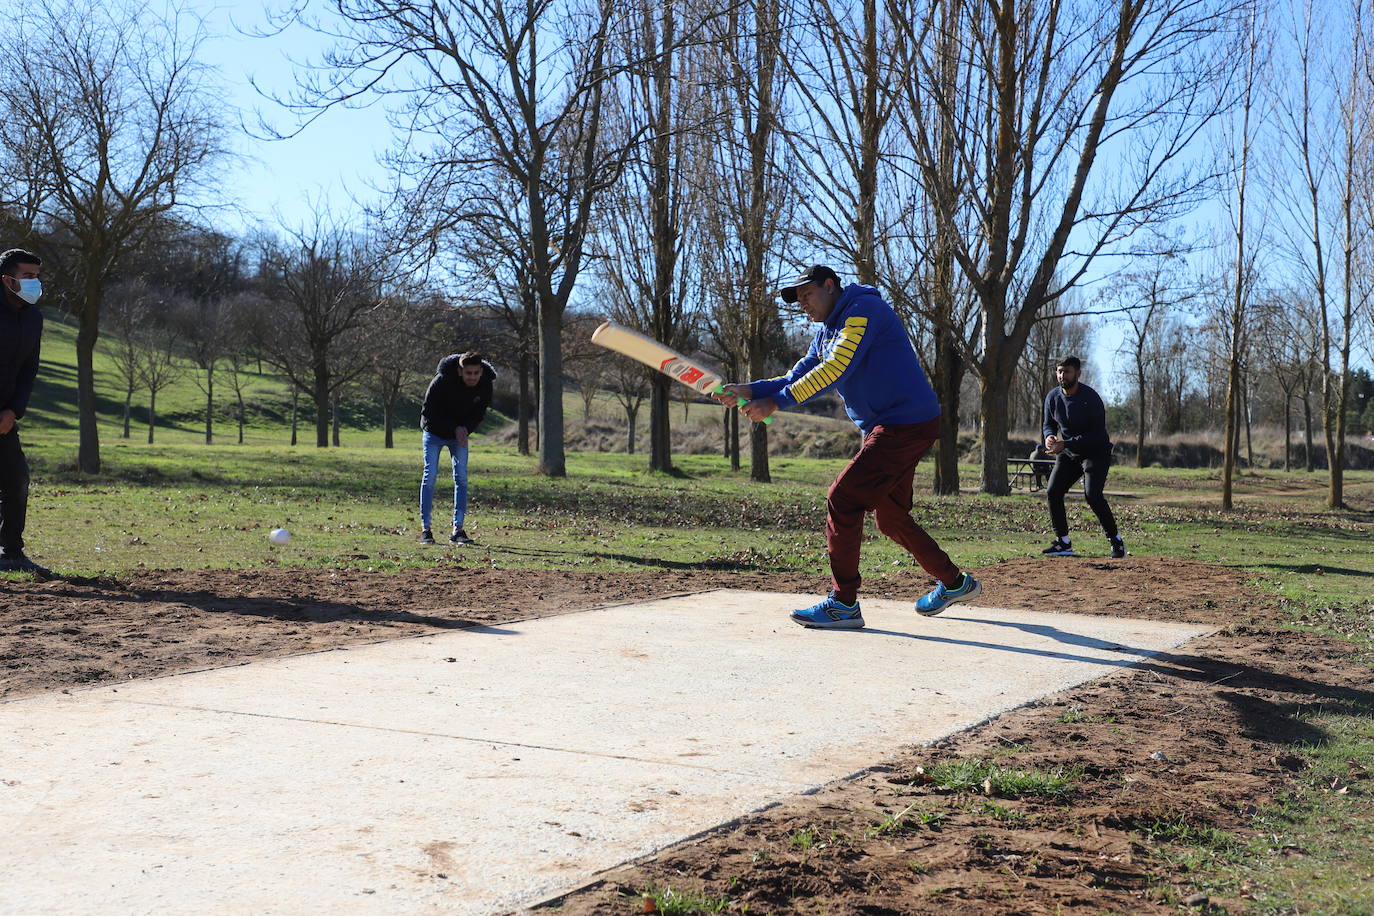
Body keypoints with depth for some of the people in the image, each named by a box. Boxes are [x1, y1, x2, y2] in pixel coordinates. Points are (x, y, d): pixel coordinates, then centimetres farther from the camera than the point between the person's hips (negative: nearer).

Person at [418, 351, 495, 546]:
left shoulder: (485, 385, -16)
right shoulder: (442, 380, -28)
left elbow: (479, 413, -1)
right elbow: (428, 411, -20)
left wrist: (465, 429, -19)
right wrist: (455, 428, -25)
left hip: (460, 434, 3)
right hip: (434, 432, -3)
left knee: (461, 478, -5)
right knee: (430, 476, -7)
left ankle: (458, 528, -2)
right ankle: (425, 528, -2)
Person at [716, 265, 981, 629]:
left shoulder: (863, 309, -13)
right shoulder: (827, 332, 17)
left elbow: (835, 368, -25)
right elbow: (798, 378, 10)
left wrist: (775, 402, -26)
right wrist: (750, 391, -8)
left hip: (908, 423, -10)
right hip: (883, 429, 10)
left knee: (843, 500, -14)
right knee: (890, 518, 17)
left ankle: (843, 605, -9)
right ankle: (955, 583, 33)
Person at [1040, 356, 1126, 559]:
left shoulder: (1090, 398, -22)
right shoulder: (1052, 397, -2)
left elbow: (1097, 434, -24)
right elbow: (1049, 424, 10)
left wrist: (1065, 444, -30)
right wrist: (1049, 437, -15)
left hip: (1096, 452, -6)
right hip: (1068, 454, 6)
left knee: (1092, 495, -21)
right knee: (1052, 492, -6)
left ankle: (1116, 540, -4)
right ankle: (1063, 543, 4)